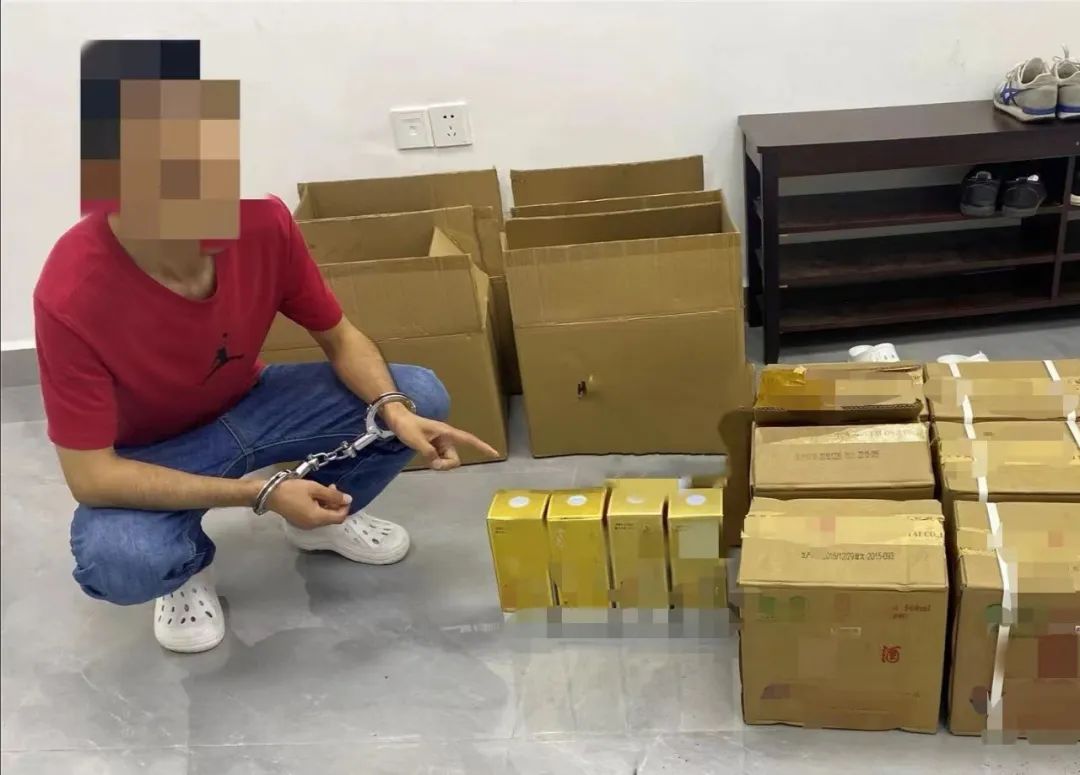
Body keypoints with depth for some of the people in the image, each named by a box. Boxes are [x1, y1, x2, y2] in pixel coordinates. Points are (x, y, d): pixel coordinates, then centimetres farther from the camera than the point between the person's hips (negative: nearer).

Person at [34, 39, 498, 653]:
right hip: (152, 454, -4)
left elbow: (338, 336, -8)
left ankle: (325, 516, 15)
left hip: (249, 403, 4)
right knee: (116, 561, -36)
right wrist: (261, 493, -32)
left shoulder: (262, 220, -23)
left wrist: (396, 412, -28)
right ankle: (188, 568, 3)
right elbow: (90, 476, -29)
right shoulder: (71, 297, -34)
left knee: (422, 398, -14)